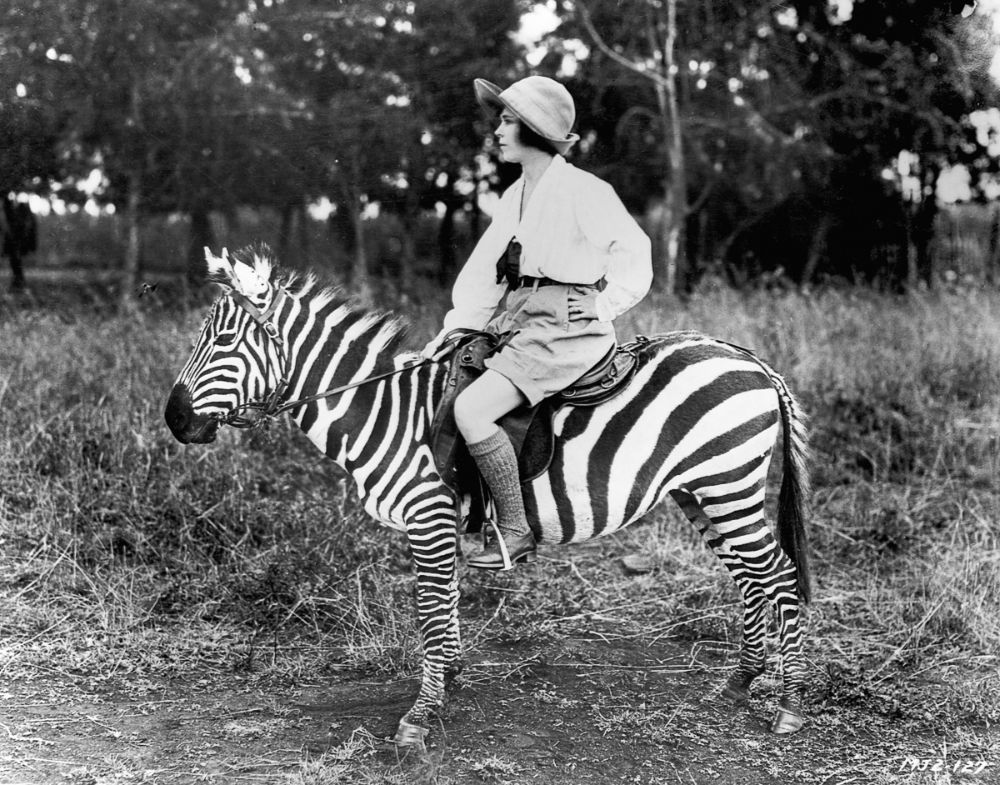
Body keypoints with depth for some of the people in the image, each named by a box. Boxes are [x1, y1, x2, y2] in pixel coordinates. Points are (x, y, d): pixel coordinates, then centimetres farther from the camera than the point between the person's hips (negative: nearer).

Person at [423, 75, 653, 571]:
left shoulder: (584, 191, -8)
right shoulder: (516, 196, 15)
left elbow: (633, 251, -2)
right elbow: (484, 273, 13)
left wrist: (605, 308, -9)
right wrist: (454, 328, 3)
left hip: (565, 330, -9)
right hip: (519, 324, 9)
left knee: (471, 411, -23)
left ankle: (516, 533, -13)